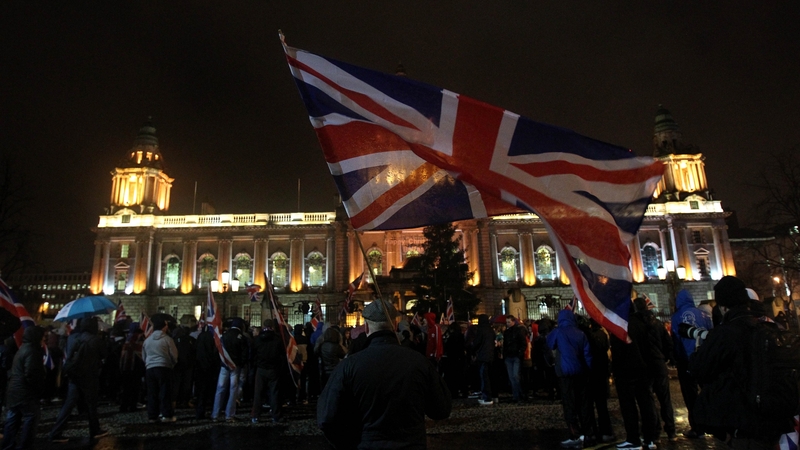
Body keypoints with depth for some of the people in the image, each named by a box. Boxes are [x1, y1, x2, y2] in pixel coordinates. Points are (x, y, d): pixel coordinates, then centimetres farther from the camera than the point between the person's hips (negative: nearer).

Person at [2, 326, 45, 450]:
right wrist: (38, 387, -10)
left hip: (15, 390, 11)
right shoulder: (31, 351, -18)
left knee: (13, 420, 15)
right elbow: (31, 375, -22)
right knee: (31, 418, -3)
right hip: (25, 392, -11)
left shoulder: (24, 348, 14)